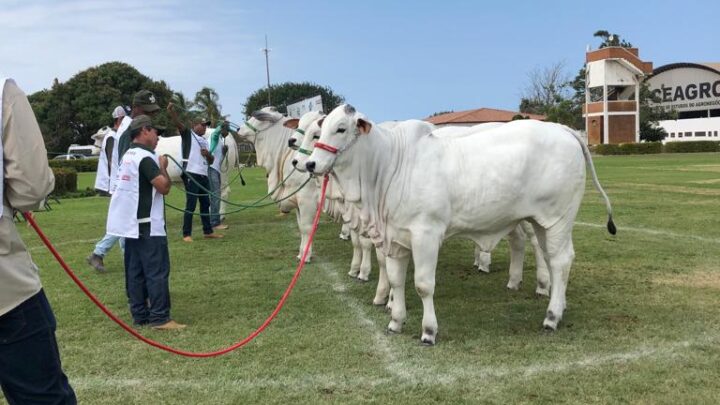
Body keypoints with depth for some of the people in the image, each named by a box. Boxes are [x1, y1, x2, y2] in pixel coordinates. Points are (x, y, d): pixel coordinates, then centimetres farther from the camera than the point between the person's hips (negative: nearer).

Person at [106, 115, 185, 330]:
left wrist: (158, 166, 12)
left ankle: (140, 315, 15)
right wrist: (163, 167, -4)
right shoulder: (145, 157, -15)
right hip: (147, 225, -10)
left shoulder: (128, 156, 15)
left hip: (131, 224, 10)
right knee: (157, 271, -7)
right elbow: (164, 187, -19)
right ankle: (160, 318, -7)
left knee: (135, 271, 10)